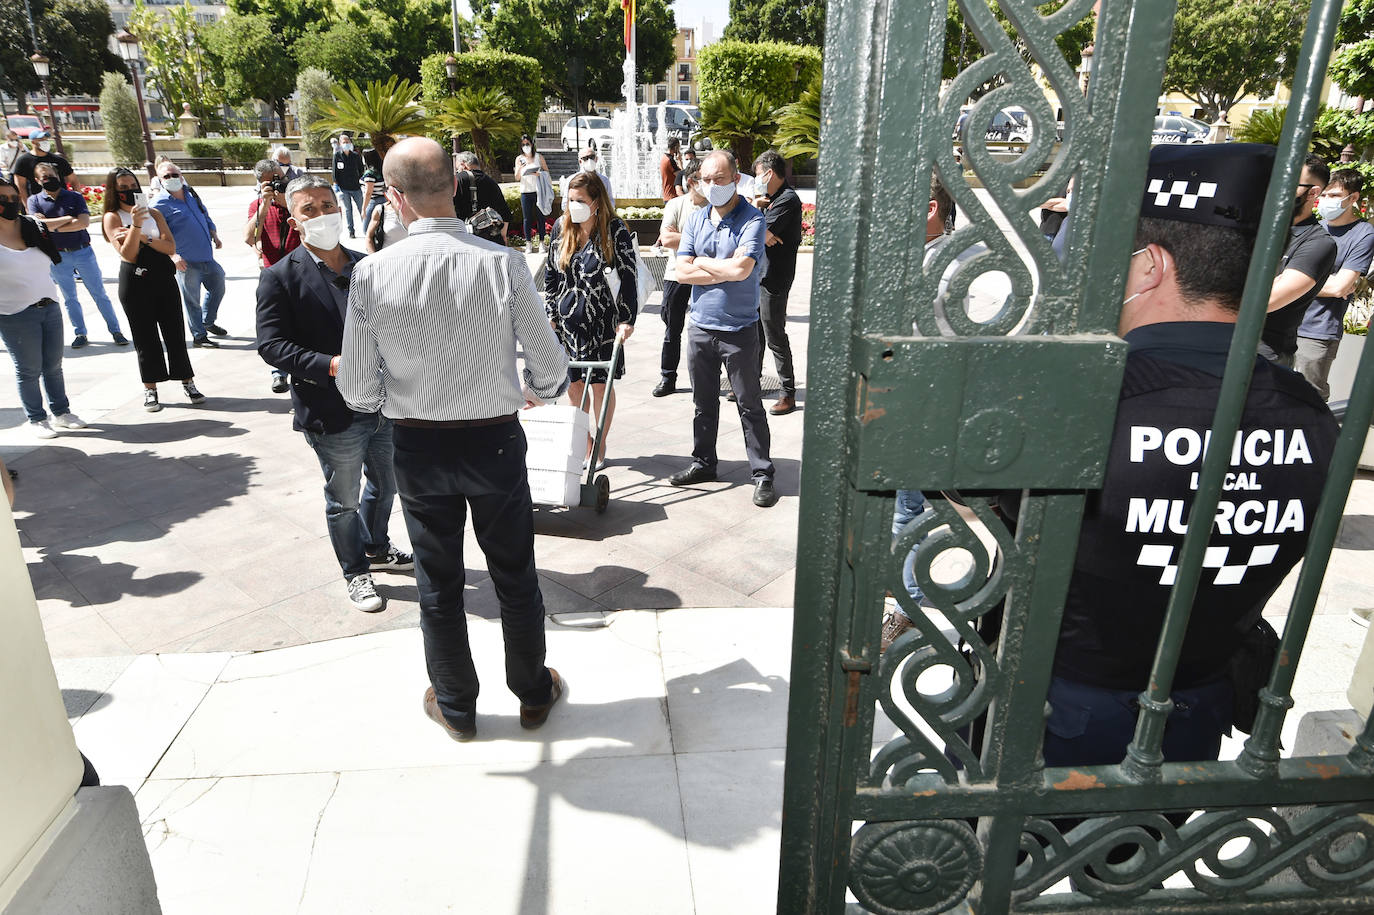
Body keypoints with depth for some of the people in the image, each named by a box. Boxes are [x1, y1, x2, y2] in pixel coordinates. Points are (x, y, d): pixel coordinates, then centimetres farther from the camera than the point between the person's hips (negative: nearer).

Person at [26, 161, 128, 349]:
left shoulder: (75, 197, 2)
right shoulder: (34, 201, 4)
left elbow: (84, 222, -12)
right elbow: (39, 225, -11)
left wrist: (53, 226, -11)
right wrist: (68, 218, -10)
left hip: (83, 252, -1)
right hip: (58, 256, 1)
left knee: (99, 294, 2)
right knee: (69, 298, 8)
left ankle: (115, 331, 8)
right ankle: (80, 334, 17)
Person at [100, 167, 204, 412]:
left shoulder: (154, 214, 11)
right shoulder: (112, 218, 1)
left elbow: (171, 247, 0)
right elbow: (128, 255, -11)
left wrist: (143, 237, -13)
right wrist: (136, 225, -20)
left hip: (164, 278, 3)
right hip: (135, 283, -3)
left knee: (175, 332, 3)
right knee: (145, 336, 2)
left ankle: (187, 383, 11)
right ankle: (150, 390, 10)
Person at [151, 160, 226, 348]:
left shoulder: (191, 194, 12)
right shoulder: (160, 203, -9)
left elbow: (206, 217, 25)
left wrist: (215, 236, 12)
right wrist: (172, 255, -24)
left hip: (207, 258, 7)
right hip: (186, 263, -7)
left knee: (218, 288, 20)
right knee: (192, 300, 1)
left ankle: (208, 322, 40)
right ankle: (199, 336, 13)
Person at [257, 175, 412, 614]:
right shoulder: (280, 277, -9)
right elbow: (272, 345, -14)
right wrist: (332, 365, -26)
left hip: (383, 405, 5)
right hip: (333, 414, -5)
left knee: (386, 486, 23)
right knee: (344, 500, 12)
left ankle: (377, 549, 48)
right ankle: (355, 571, 33)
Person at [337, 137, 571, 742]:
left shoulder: (371, 274, -13)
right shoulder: (503, 265, -15)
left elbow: (358, 392, -7)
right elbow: (551, 368, -9)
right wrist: (539, 391, 14)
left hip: (419, 447, 1)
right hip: (496, 441, 0)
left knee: (438, 583, 18)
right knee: (515, 576, 18)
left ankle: (456, 708, 37)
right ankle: (534, 694, 37)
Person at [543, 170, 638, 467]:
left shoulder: (615, 230, -8)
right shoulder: (561, 227, 5)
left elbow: (629, 277, -8)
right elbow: (550, 273, 12)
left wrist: (626, 320, -13)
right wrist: (550, 314, 7)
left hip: (601, 319, -4)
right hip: (566, 320, 4)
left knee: (600, 384, 3)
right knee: (573, 385, 7)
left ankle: (600, 447, 18)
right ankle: (582, 444, 22)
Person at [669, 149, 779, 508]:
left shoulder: (752, 219, -9)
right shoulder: (696, 219, 8)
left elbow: (741, 269, -24)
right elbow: (683, 272, -3)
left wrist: (703, 263, -8)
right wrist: (726, 271, -11)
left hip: (739, 329, -5)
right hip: (700, 326, 5)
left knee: (750, 406, 2)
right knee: (704, 403, 16)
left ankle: (762, 475, 10)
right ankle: (703, 464, 30)